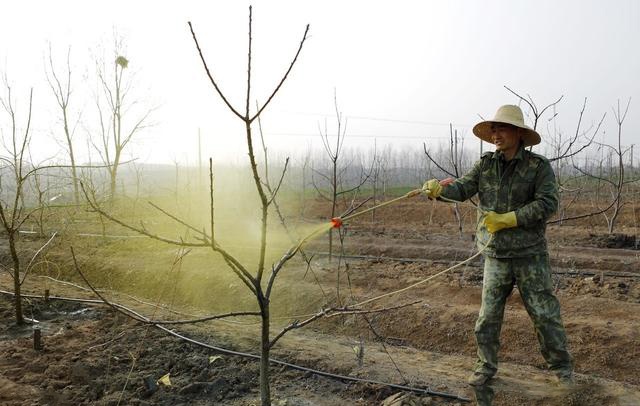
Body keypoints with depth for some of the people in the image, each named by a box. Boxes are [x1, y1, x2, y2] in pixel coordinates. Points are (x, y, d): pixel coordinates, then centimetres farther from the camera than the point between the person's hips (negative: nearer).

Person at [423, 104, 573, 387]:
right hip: (495, 255, 3)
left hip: (530, 255, -3)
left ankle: (562, 368, 27)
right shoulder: (485, 165, 4)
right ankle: (486, 366, 25)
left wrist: (507, 219, -20)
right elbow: (462, 188, -7)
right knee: (488, 316, 8)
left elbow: (547, 204, -15)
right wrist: (439, 189, -28)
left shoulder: (538, 166, -6)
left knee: (544, 314, 7)